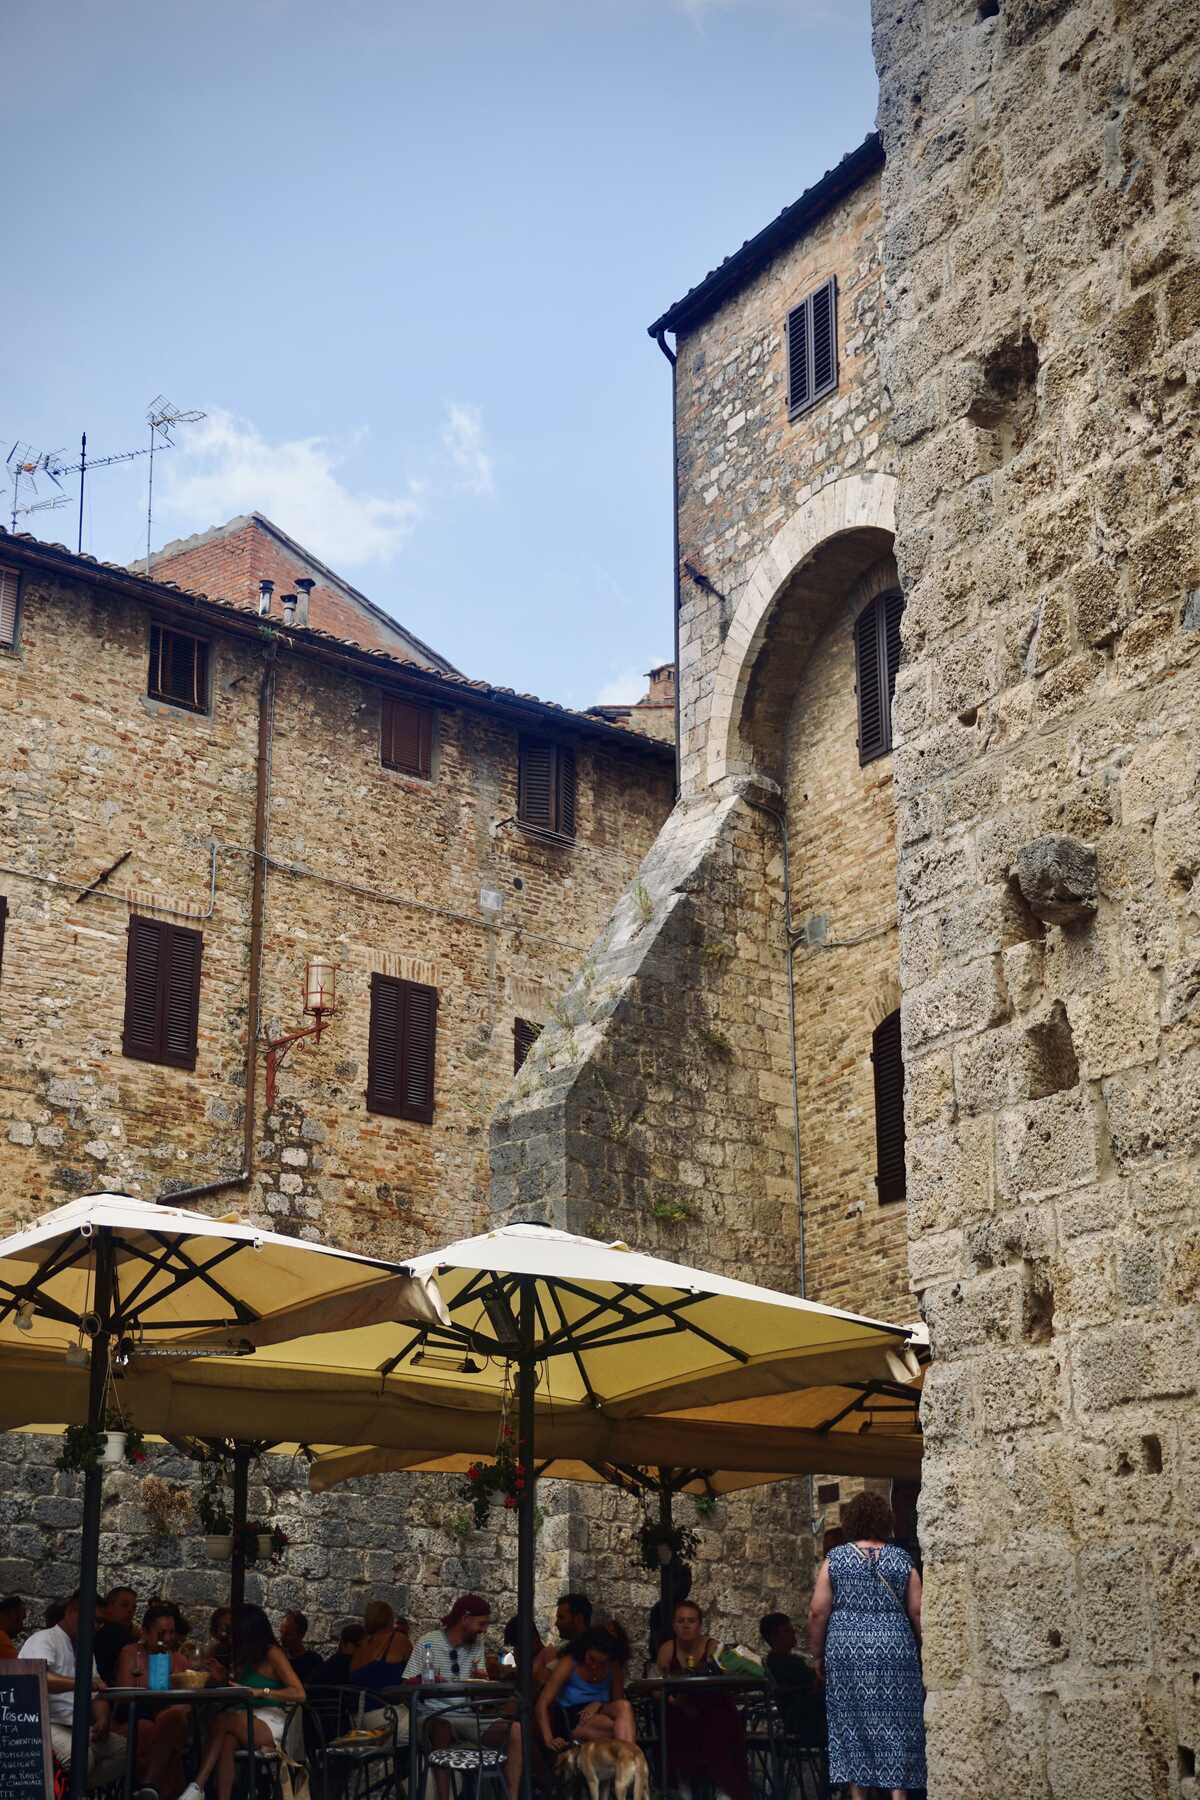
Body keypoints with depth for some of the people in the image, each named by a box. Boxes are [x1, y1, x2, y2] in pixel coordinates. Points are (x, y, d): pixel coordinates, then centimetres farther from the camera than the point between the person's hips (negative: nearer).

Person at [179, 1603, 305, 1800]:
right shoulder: (245, 1657, 21)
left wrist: (259, 1692, -20)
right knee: (226, 1741, -31)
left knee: (222, 1721, -30)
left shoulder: (272, 1654, -2)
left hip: (270, 1724, -5)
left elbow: (299, 1693, -12)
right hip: (246, 1721, 5)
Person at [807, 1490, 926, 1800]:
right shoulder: (902, 1559, 4)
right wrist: (924, 1652, 12)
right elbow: (917, 1613, 2)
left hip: (846, 1650, 0)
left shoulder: (835, 1559, 2)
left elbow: (818, 1613, -1)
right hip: (894, 1652, 0)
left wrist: (817, 1655, 8)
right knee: (895, 1726, 3)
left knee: (851, 1724, 6)